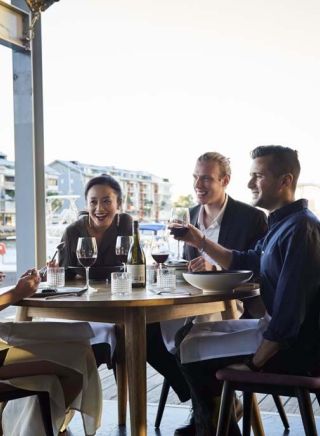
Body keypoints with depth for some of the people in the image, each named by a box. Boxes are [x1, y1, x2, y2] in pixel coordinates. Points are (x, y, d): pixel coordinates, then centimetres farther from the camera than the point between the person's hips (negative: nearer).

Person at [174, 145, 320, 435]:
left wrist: (253, 364, -18)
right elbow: (246, 263, 23)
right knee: (197, 333, 17)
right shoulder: (284, 223, 11)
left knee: (192, 350, -5)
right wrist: (202, 242, 10)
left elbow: (289, 313, -27)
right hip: (278, 328, 10)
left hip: (294, 346, -10)